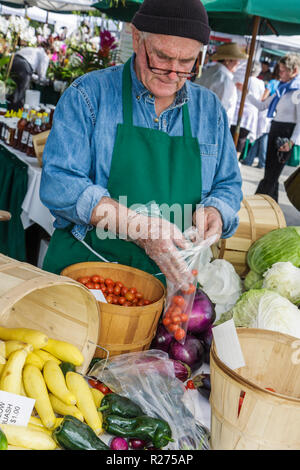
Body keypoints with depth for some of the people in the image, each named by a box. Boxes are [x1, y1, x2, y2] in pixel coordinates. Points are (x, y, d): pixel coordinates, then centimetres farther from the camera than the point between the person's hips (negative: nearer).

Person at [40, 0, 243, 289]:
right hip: (84, 267, -1)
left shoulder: (210, 109, 7)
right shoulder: (88, 94, -5)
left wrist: (213, 211, -9)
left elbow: (228, 186, 16)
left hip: (172, 276, 2)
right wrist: (139, 227, -25)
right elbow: (58, 183, -14)